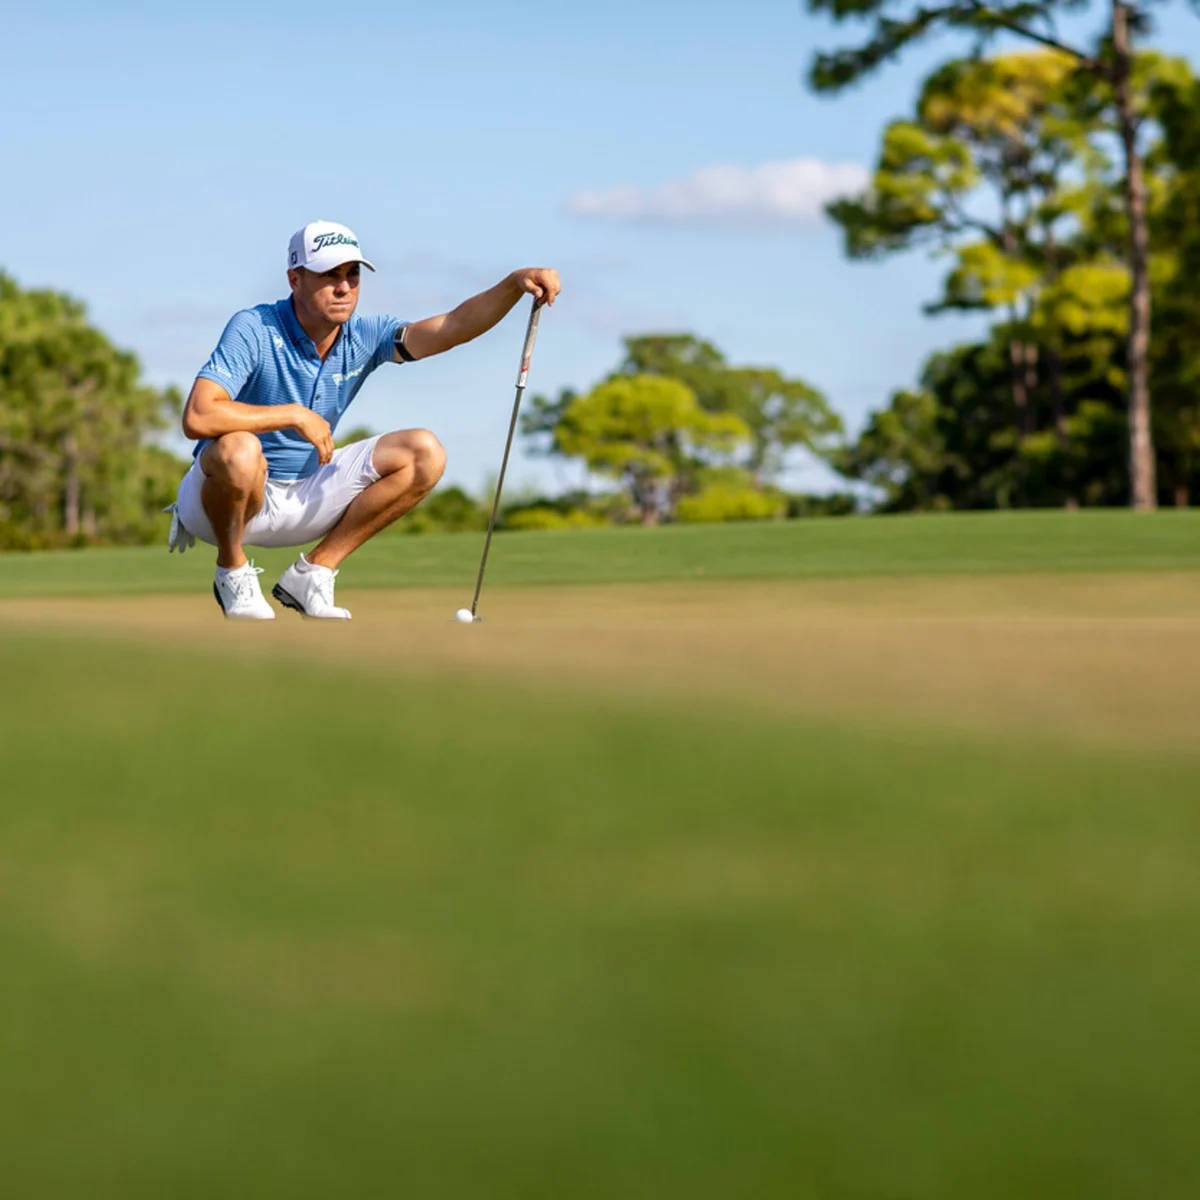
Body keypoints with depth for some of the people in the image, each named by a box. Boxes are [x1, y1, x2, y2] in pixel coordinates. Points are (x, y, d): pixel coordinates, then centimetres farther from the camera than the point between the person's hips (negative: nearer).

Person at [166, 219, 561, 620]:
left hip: (304, 496, 6)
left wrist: (514, 284, -33)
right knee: (239, 449, -41)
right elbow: (198, 417, -34)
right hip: (227, 496, -6)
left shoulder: (364, 337, -5)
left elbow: (453, 327, -17)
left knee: (424, 454, -6)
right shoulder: (254, 330, -22)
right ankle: (233, 572, -10)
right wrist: (295, 415, -29)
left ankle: (313, 573, -1)